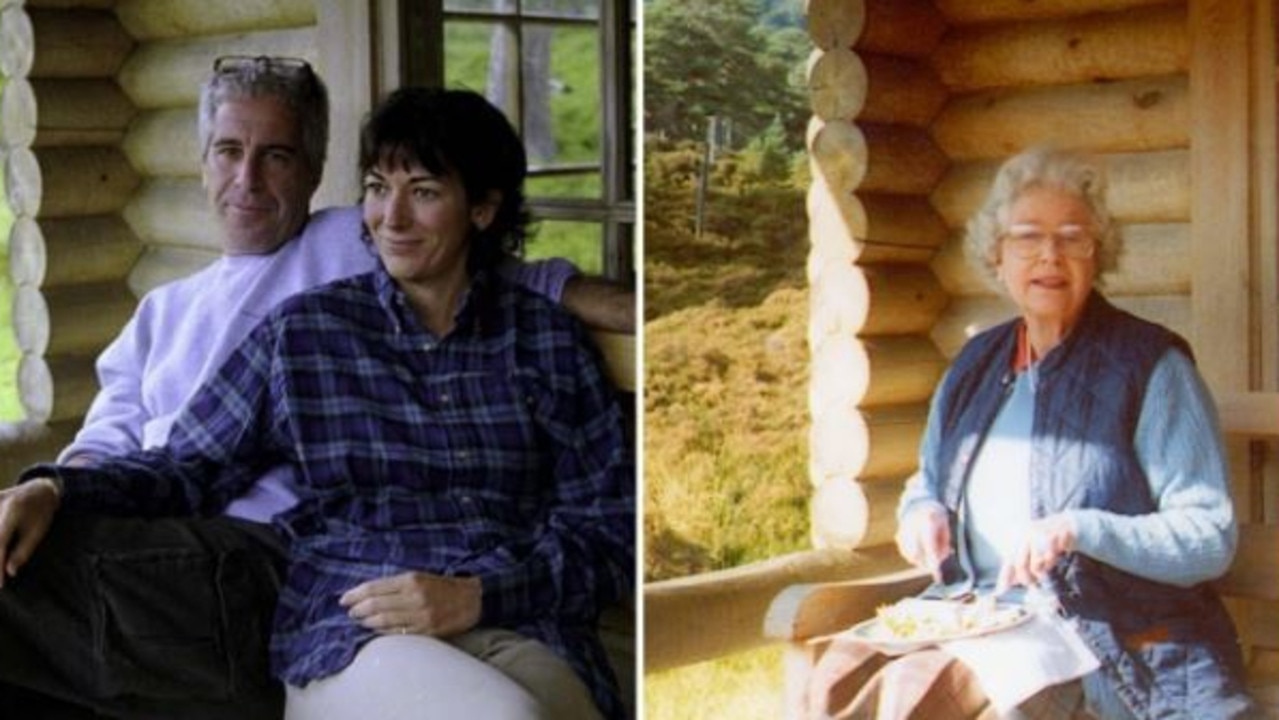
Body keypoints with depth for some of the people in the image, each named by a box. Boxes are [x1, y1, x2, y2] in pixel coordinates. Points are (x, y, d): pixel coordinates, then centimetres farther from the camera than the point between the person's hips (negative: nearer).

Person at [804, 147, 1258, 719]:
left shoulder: (1150, 368, -5)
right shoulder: (978, 365, 13)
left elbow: (1211, 537, -10)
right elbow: (928, 485, 26)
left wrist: (1079, 530, -24)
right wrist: (923, 513, 2)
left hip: (1098, 628, -6)